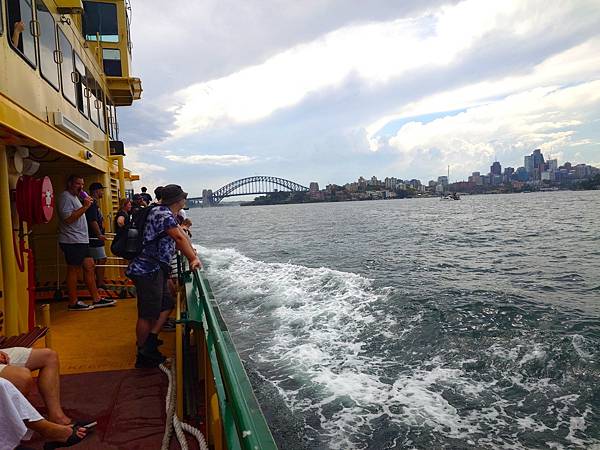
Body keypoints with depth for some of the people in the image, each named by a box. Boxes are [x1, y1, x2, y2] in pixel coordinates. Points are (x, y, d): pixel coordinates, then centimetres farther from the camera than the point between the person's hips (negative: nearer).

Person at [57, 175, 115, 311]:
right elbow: (68, 218, -23)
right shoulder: (65, 197, -11)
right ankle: (73, 303, 7)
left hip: (81, 240, 10)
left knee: (90, 267, 9)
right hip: (72, 241, -10)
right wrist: (85, 207, -22)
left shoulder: (74, 197, 21)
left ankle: (96, 299, 14)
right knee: (73, 270, -2)